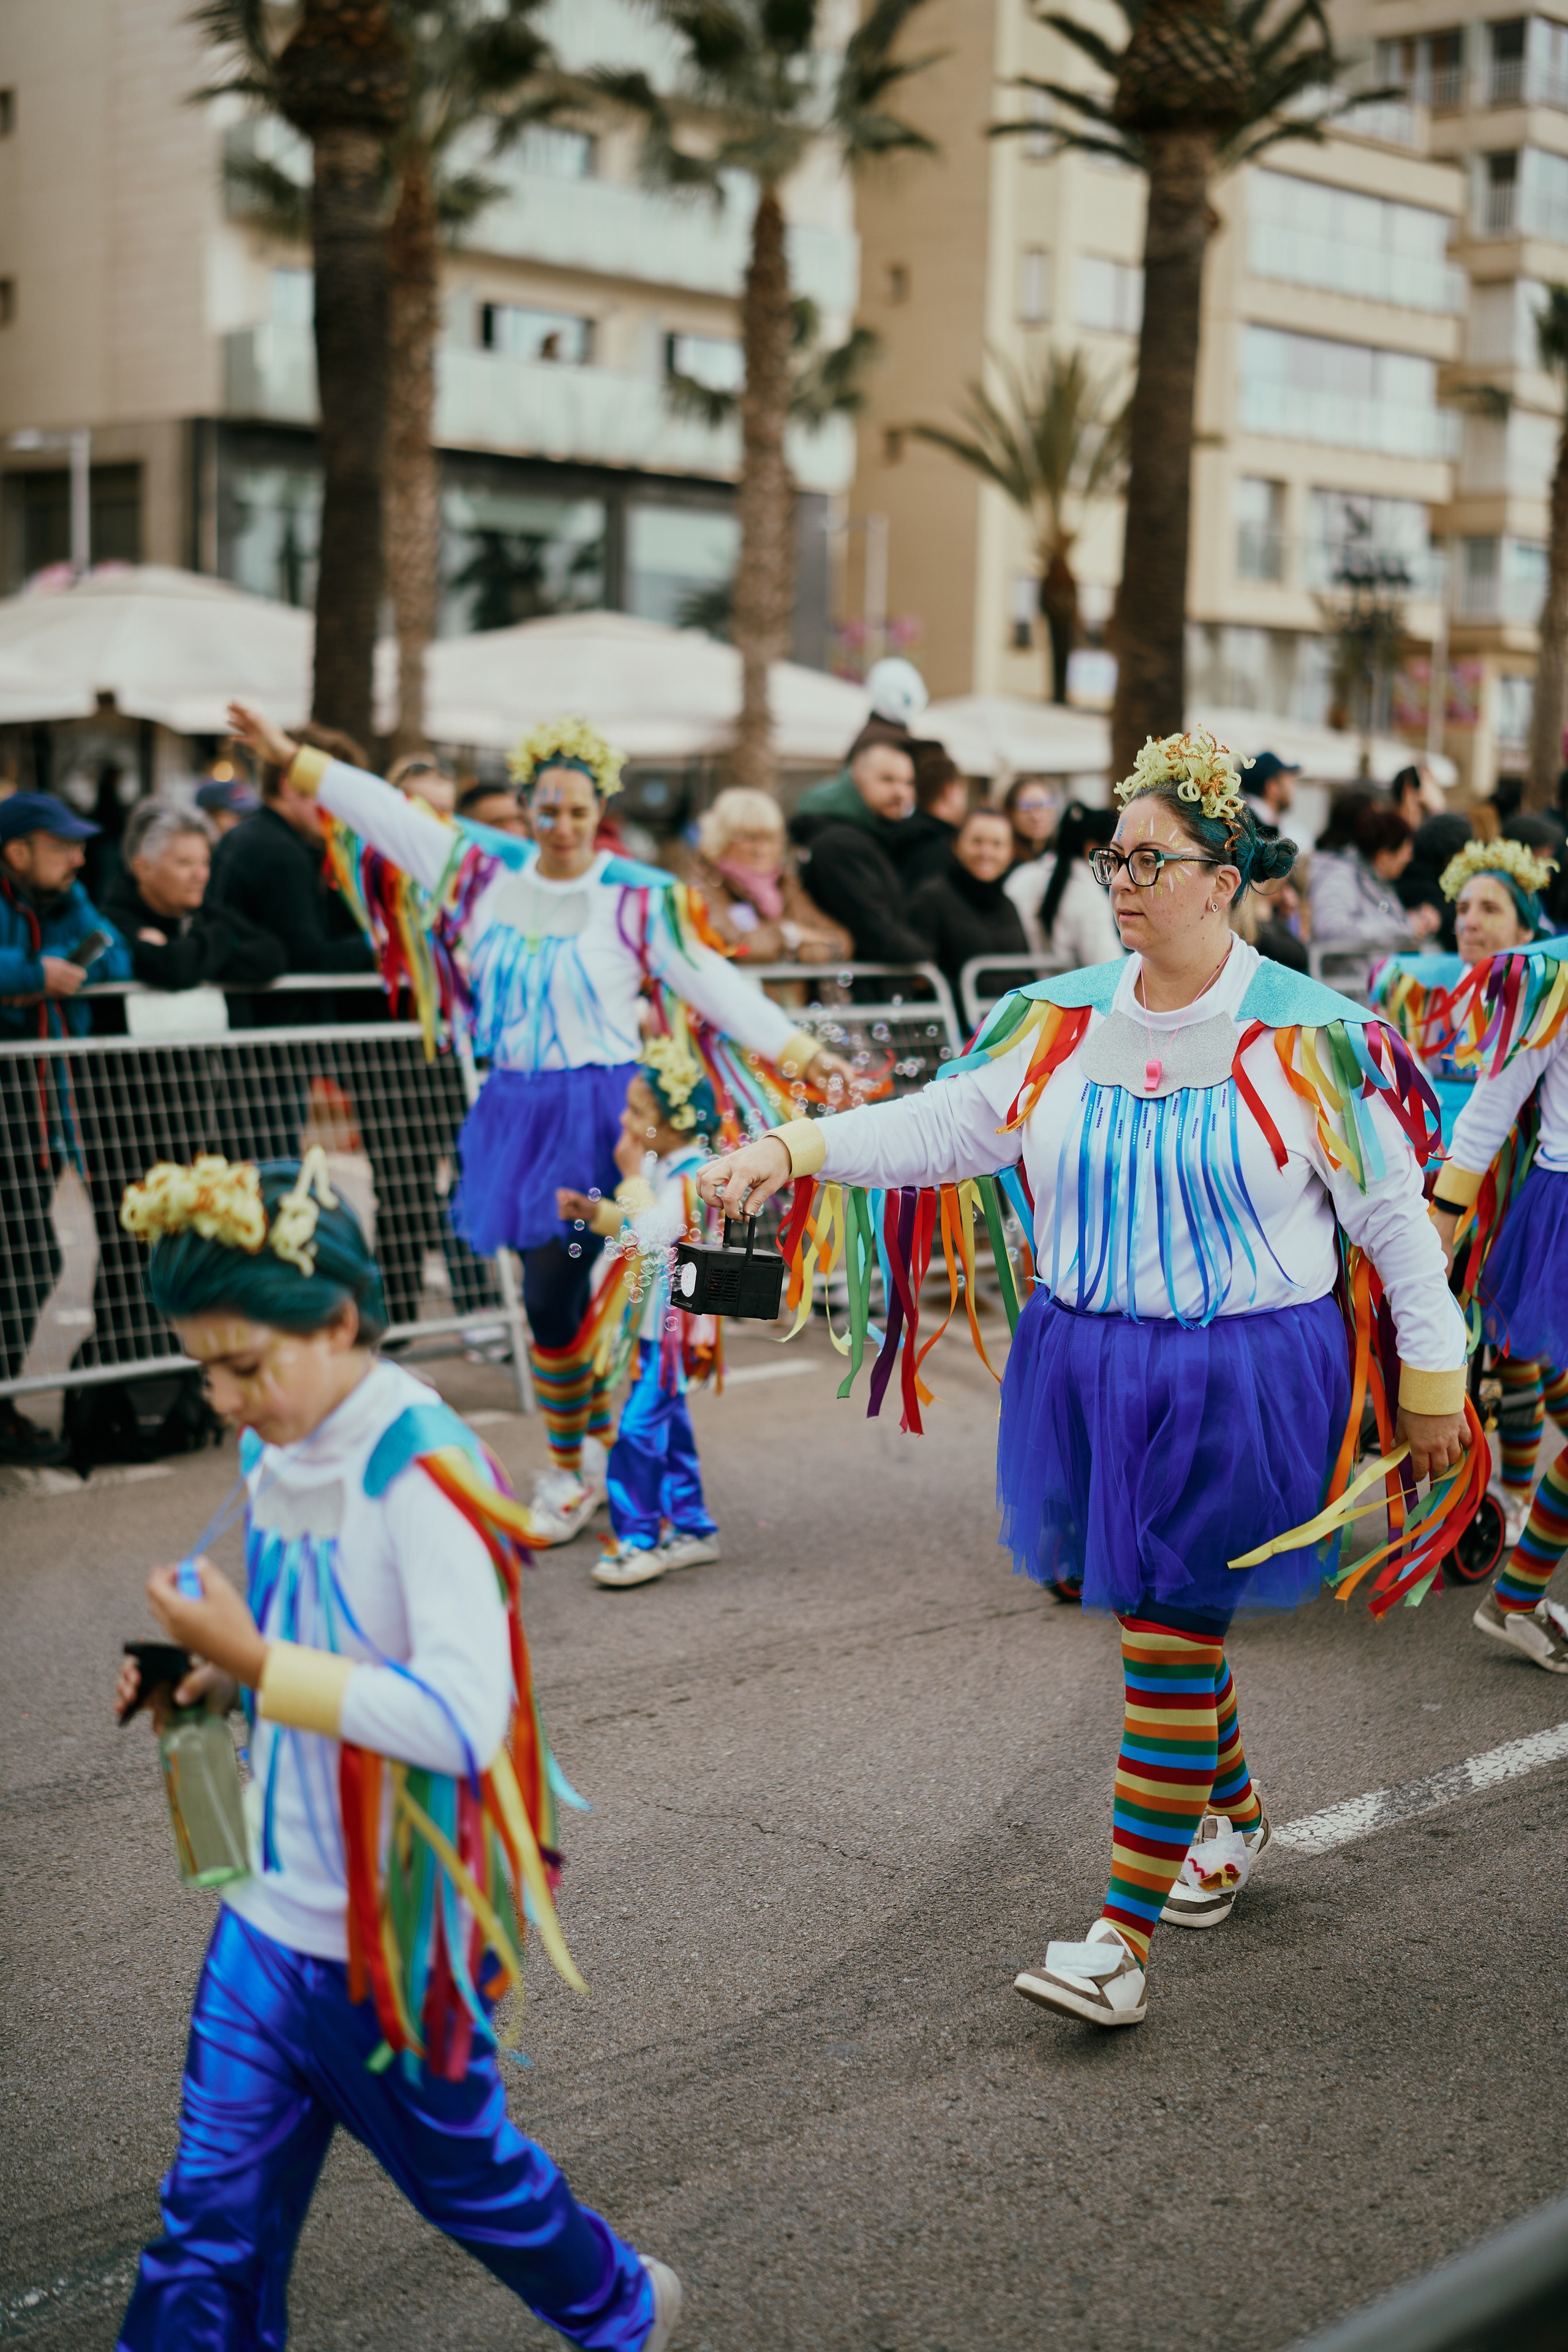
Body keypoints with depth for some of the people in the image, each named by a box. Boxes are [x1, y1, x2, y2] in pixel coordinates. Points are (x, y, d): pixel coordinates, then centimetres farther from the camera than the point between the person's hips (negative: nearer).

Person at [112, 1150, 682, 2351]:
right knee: (214, 2216, 9)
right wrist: (214, 1682, -1)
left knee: (454, 2160, 16)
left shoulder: (420, 1473, -23)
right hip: (273, 1910, 7)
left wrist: (255, 1661, -32)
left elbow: (465, 1719, -31)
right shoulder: (274, 1449, 2)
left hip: (396, 1930, -7)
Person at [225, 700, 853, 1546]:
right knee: (569, 1300, 10)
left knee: (554, 1298, -8)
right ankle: (601, 1442, 26)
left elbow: (714, 986, -6)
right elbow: (391, 815, 8)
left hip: (599, 1112, -4)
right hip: (517, 1111, 4)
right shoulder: (488, 871, 6)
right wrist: (292, 759, 7)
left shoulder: (639, 898, -5)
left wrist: (802, 1054, -11)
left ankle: (569, 1473, 10)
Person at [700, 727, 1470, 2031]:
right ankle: (1232, 1810, 44)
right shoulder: (1060, 1021, 3)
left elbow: (1393, 1213, -2)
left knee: (1172, 1634, -6)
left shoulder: (1309, 1034, -8)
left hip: (1241, 1383, -5)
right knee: (1154, 1616, 16)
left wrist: (1431, 1375, 0)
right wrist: (791, 1148, -14)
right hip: (1091, 1368, 5)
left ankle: (1124, 1936, 0)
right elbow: (942, 1127, 0)